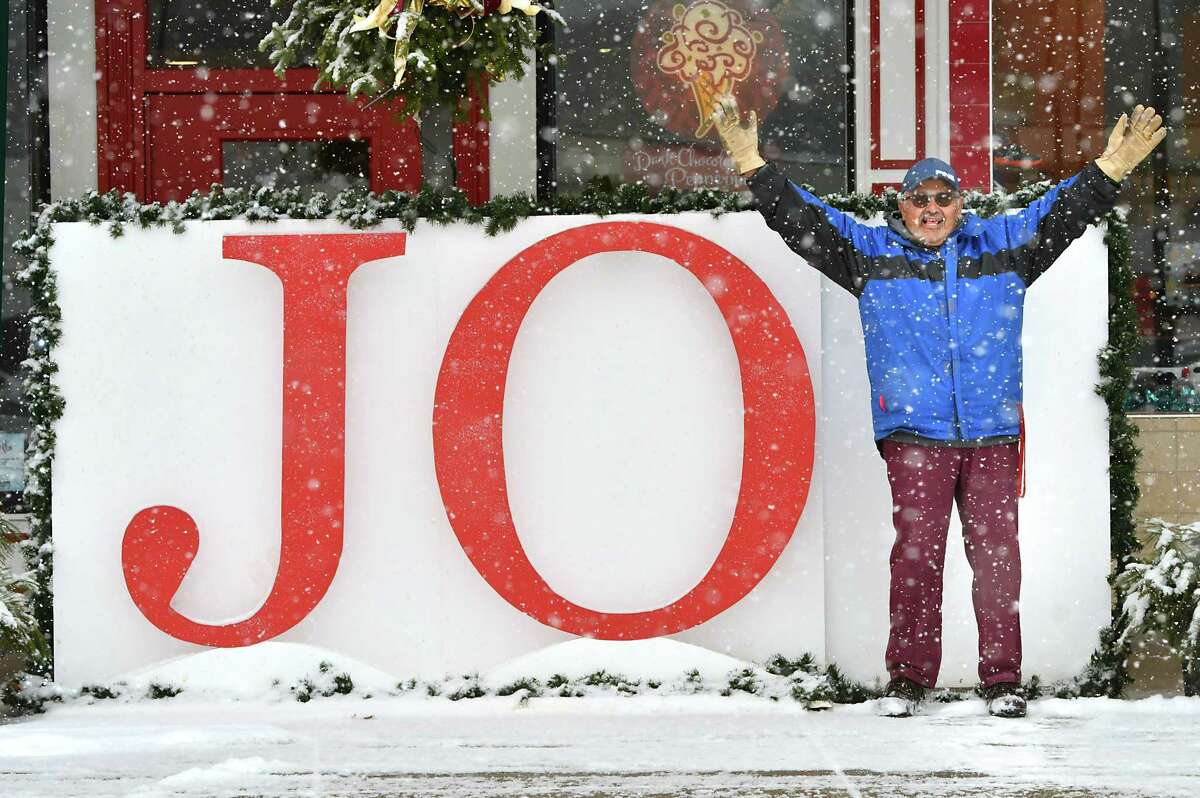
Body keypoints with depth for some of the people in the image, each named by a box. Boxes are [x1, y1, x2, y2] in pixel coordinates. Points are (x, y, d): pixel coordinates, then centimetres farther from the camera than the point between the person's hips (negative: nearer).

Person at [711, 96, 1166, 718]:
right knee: (916, 551, -5)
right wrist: (754, 167, -3)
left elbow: (1062, 213, 12)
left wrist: (1111, 169, 1)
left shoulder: (1002, 246, 14)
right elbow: (801, 220, 7)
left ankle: (1003, 681, 5)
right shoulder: (870, 252, 11)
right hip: (913, 433, -1)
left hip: (992, 433, 1)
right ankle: (908, 678, 2)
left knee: (996, 551, -1)